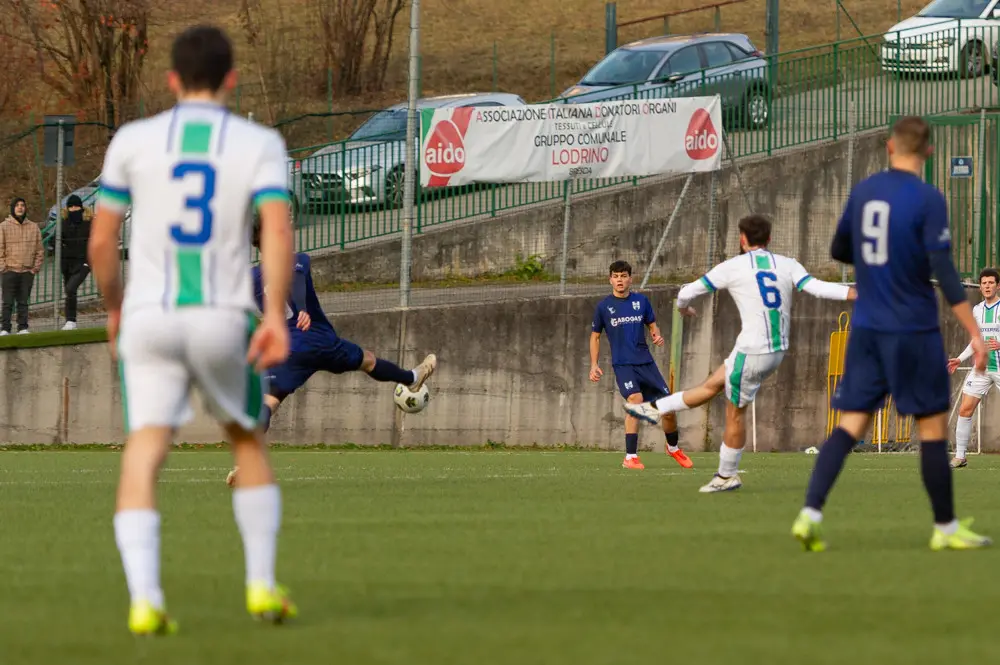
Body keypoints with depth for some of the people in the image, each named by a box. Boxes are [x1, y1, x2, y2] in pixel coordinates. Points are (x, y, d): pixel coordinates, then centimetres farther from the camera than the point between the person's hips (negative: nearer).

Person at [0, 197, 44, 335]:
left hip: (27, 272, 2)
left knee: (23, 302, 6)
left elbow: (39, 250, 11)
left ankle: (23, 328, 9)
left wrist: (36, 268, 2)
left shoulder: (34, 227, 9)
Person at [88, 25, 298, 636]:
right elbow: (278, 230, -13)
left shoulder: (133, 140, 6)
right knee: (248, 442, 22)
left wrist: (113, 308, 24)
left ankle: (145, 599, -24)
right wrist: (276, 316, -18)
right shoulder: (260, 144, 3)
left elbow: (101, 241, 7)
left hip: (149, 317, 0)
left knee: (144, 455, -6)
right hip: (224, 320, 0)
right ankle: (263, 585, 18)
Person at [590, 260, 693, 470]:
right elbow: (595, 336, 11)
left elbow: (652, 325, 17)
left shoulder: (642, 301, 7)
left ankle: (673, 448, 32)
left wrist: (657, 336, -7)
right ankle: (630, 457, -23)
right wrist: (594, 365, 3)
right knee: (635, 399, -28)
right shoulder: (603, 307, 2)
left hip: (646, 362, 3)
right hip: (622, 364, -3)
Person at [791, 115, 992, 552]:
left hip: (866, 330, 5)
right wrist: (974, 333, -14)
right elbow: (944, 271, -16)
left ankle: (810, 513, -11)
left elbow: (839, 251, 18)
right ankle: (946, 528, 12)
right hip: (914, 331, -5)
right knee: (933, 426, 5)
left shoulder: (862, 191, 6)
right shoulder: (927, 200, -11)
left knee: (851, 424, 3)